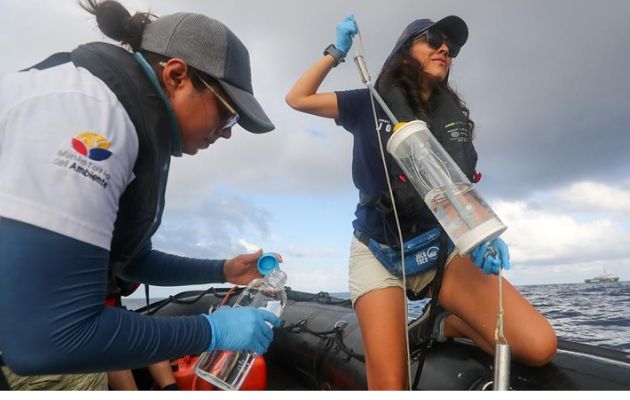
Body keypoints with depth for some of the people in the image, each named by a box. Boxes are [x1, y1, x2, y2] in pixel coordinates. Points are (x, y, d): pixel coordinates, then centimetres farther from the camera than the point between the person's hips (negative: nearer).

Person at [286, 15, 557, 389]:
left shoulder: (456, 114, 11)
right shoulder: (372, 104, 3)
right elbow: (298, 98, 7)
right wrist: (336, 51, -1)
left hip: (442, 246, 3)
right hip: (379, 252, -3)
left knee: (539, 345, -13)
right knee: (390, 385, -14)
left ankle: (451, 327, 12)